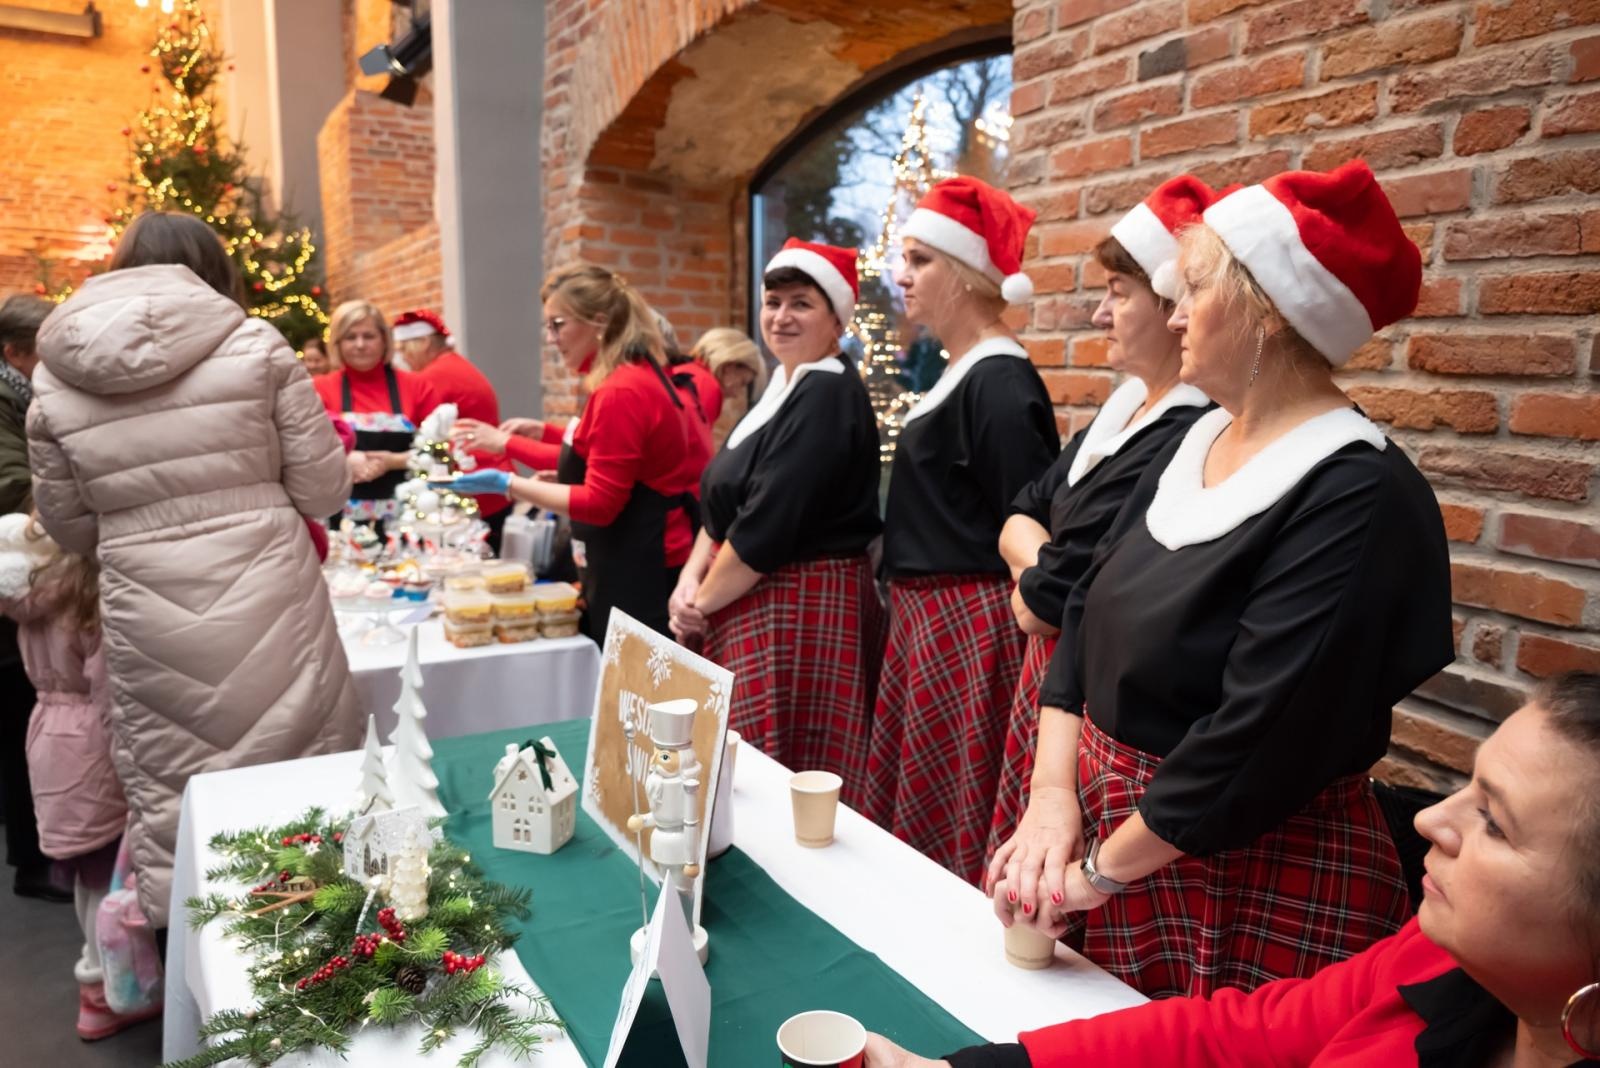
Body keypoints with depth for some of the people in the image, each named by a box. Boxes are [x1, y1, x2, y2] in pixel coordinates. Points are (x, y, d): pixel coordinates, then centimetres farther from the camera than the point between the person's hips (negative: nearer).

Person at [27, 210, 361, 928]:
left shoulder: (54, 379, 4)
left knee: (170, 803, 14)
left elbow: (70, 528, 13)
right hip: (268, 604, -1)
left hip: (148, 620, 2)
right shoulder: (255, 345, -3)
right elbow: (324, 490, -1)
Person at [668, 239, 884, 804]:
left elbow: (767, 527, -21)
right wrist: (691, 577, -1)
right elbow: (727, 503, 14)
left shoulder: (828, 396, -15)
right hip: (758, 603, 9)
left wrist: (701, 603, -10)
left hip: (800, 609, -9)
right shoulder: (784, 388, 14)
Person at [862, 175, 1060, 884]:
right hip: (924, 617, 10)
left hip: (971, 629, -10)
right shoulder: (961, 374, 13)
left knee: (953, 835, 3)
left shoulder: (1001, 383, -15)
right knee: (906, 814, 17)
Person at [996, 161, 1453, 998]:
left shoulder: (1358, 498, -22)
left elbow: (1261, 736, -26)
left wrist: (1105, 868, -17)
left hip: (1253, 875, -7)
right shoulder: (1196, 441, 3)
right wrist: (1054, 791, -7)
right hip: (1109, 817, 7)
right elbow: (1089, 611, 2)